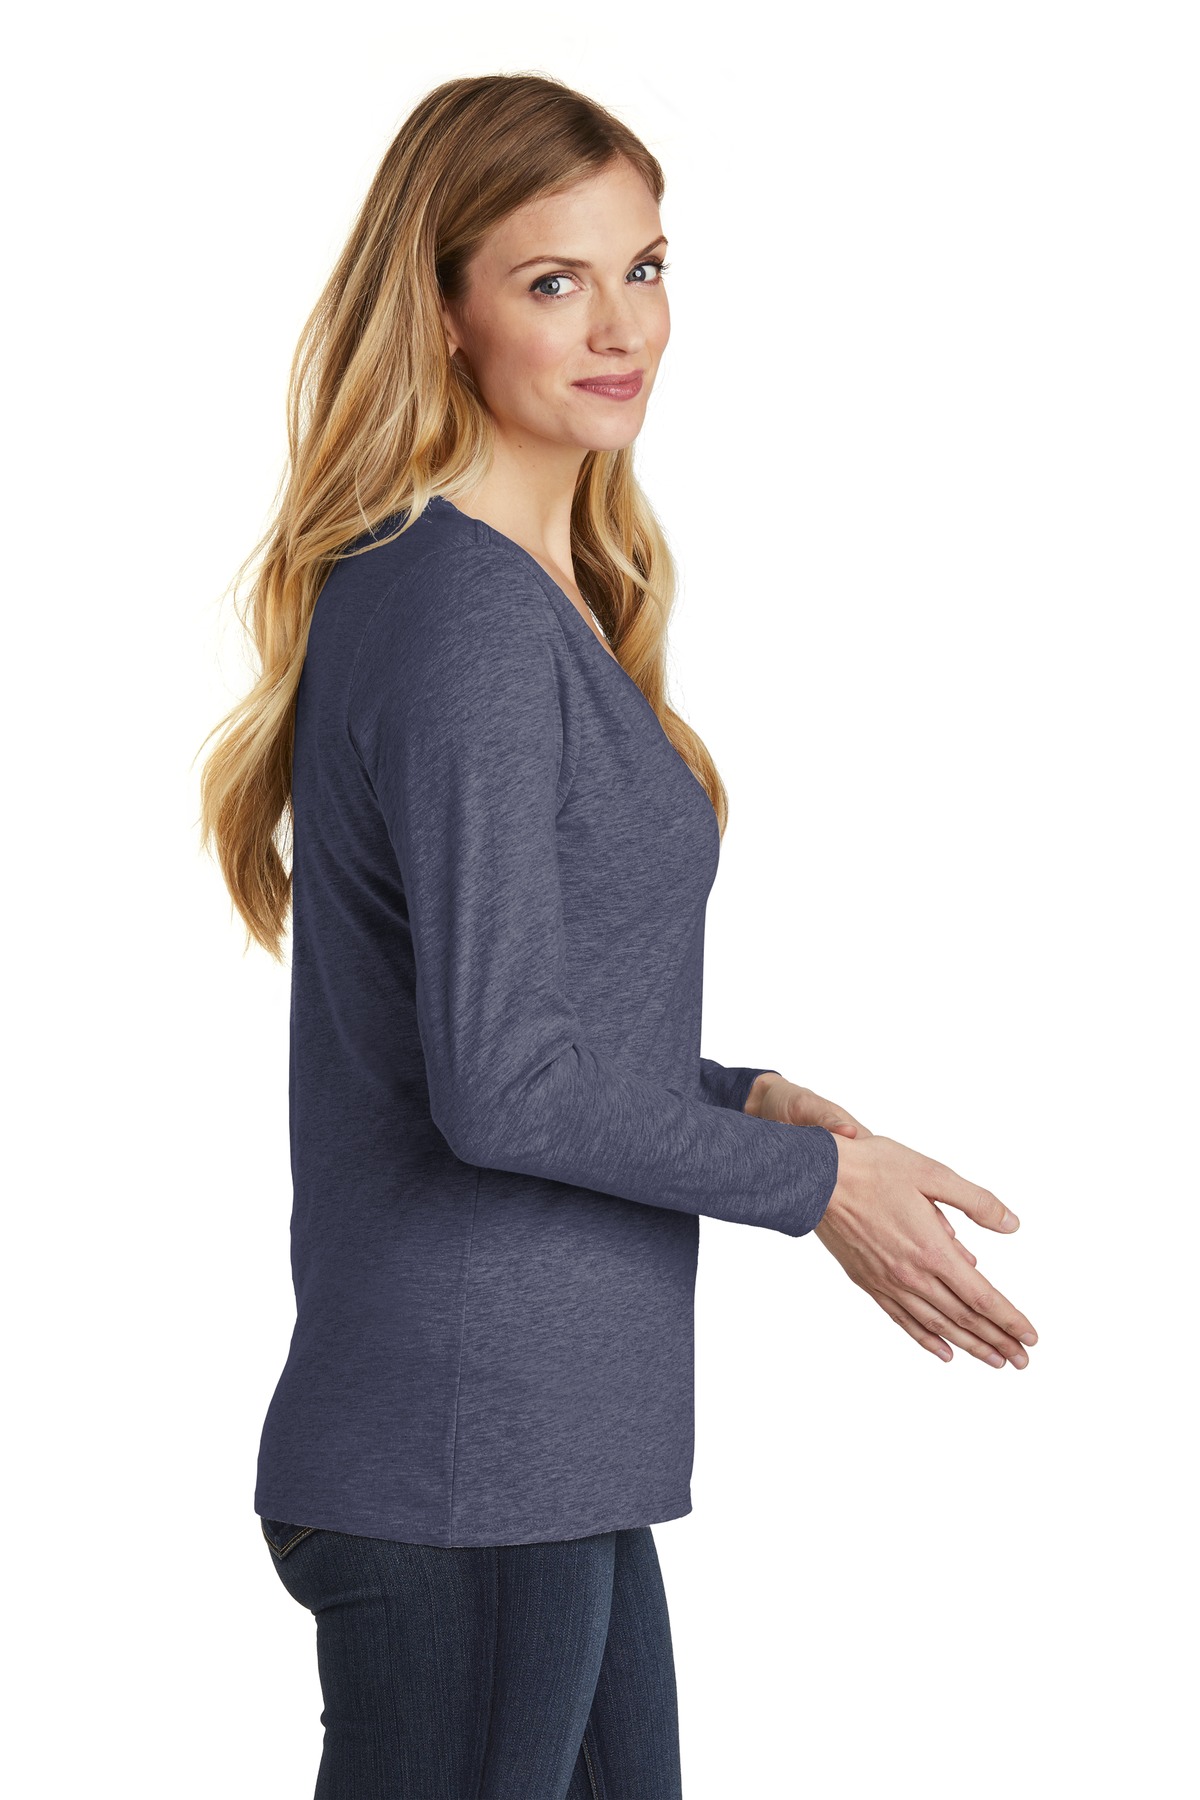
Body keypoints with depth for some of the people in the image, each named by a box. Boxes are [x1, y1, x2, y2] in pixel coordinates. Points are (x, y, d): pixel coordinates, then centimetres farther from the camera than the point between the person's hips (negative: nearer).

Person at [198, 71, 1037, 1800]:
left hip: (548, 1448, 10)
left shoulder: (539, 601, 13)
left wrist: (744, 1094, 7)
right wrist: (813, 1176, -11)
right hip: (465, 1463, -10)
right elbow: (499, 1081, -22)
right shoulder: (472, 622, -18)